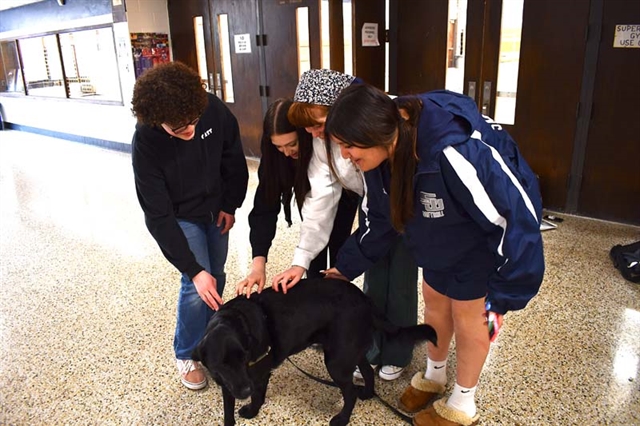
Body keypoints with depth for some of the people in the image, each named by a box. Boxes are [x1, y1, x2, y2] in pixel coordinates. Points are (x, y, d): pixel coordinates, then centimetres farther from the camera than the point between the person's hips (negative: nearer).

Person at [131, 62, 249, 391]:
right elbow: (158, 216, -28)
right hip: (179, 218, -3)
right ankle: (186, 354, 15)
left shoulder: (214, 111, -26)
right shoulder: (146, 143, -33)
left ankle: (209, 337, 38)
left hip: (215, 210, 4)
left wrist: (230, 205, -1)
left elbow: (234, 159, -6)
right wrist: (192, 270, -29)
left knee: (216, 278, 12)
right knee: (198, 284, -11)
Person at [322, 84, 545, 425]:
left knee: (467, 313, 6)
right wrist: (345, 268, -1)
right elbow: (379, 221, -3)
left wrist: (505, 295, -27)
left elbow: (516, 216, -33)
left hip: (488, 234, -6)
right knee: (434, 299, 19)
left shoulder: (452, 152, -43)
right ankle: (434, 375, 46)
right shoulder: (379, 153, -18)